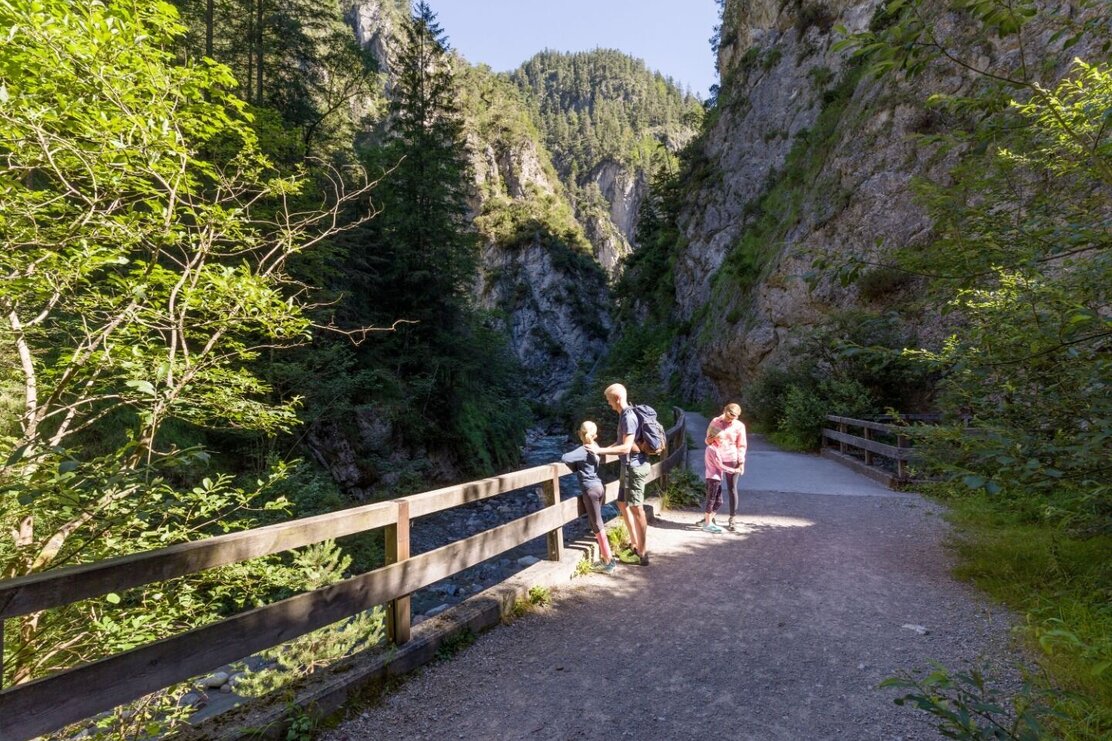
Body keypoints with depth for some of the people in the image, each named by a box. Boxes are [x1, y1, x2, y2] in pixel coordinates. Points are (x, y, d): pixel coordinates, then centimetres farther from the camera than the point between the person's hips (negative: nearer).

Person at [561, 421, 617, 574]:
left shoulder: (582, 451, -15)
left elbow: (565, 458, -27)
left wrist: (575, 467, -8)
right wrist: (578, 466, 6)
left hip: (590, 490, -8)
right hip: (599, 487, 8)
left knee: (597, 526, -1)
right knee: (596, 524, 18)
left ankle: (608, 562, 4)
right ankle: (606, 557, 23)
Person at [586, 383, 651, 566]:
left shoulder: (628, 417, -20)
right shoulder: (624, 415, 11)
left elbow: (626, 448, -26)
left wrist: (599, 450, -24)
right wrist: (602, 450, 10)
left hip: (634, 466, -10)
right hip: (629, 466, 10)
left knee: (636, 509, -3)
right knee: (623, 504, 18)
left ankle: (642, 554, 7)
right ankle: (636, 545, 27)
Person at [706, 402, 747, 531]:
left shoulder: (739, 426, -4)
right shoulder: (715, 422, 2)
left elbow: (742, 446, -1)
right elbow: (708, 436, 13)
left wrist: (741, 462, -7)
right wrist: (709, 440, -10)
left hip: (731, 460, -2)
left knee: (732, 489, 3)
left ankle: (732, 519, 12)